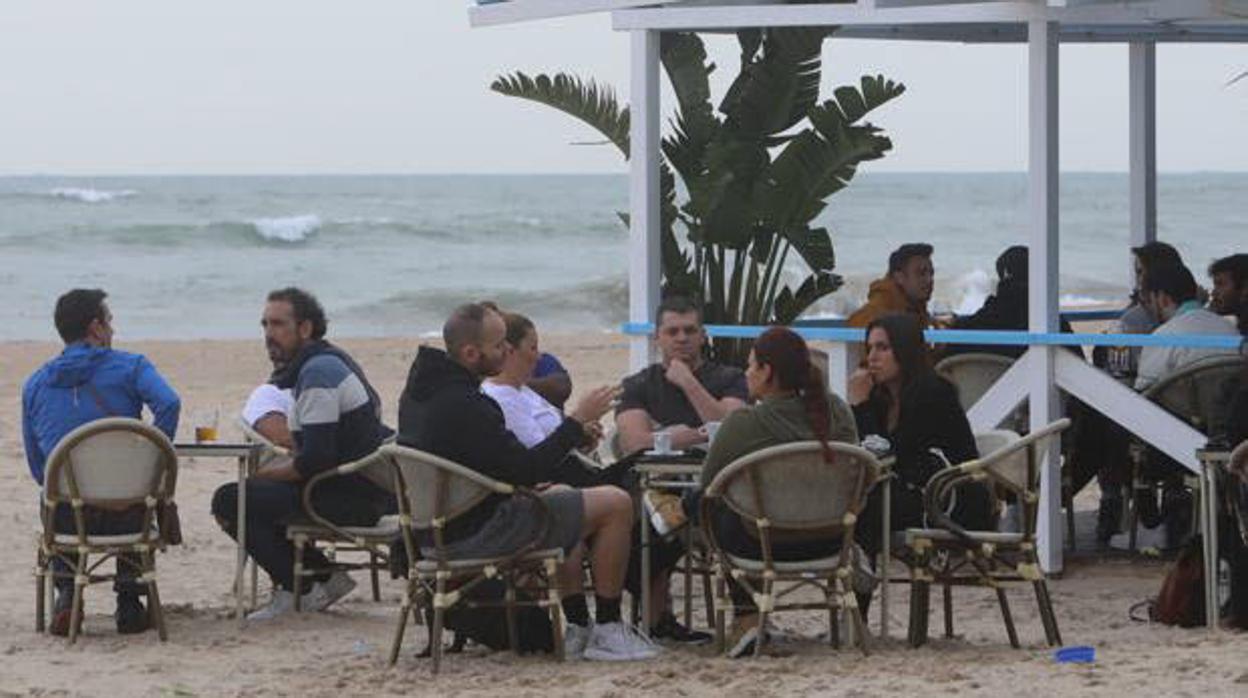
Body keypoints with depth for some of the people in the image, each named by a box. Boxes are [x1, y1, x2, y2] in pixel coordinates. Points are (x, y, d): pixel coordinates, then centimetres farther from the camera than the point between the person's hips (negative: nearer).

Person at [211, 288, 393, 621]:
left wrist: (263, 474, -7)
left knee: (229, 501, -14)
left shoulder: (318, 372, -16)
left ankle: (294, 588, -3)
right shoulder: (329, 361, 17)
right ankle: (322, 578, 18)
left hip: (353, 498, -11)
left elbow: (315, 461, -22)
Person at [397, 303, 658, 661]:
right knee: (616, 504, -7)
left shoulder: (420, 387, 7)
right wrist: (577, 421, -14)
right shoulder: (463, 405, -26)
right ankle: (608, 630, 3)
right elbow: (527, 470, -23)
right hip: (473, 533, -10)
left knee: (560, 497, 32)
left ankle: (576, 626, 27)